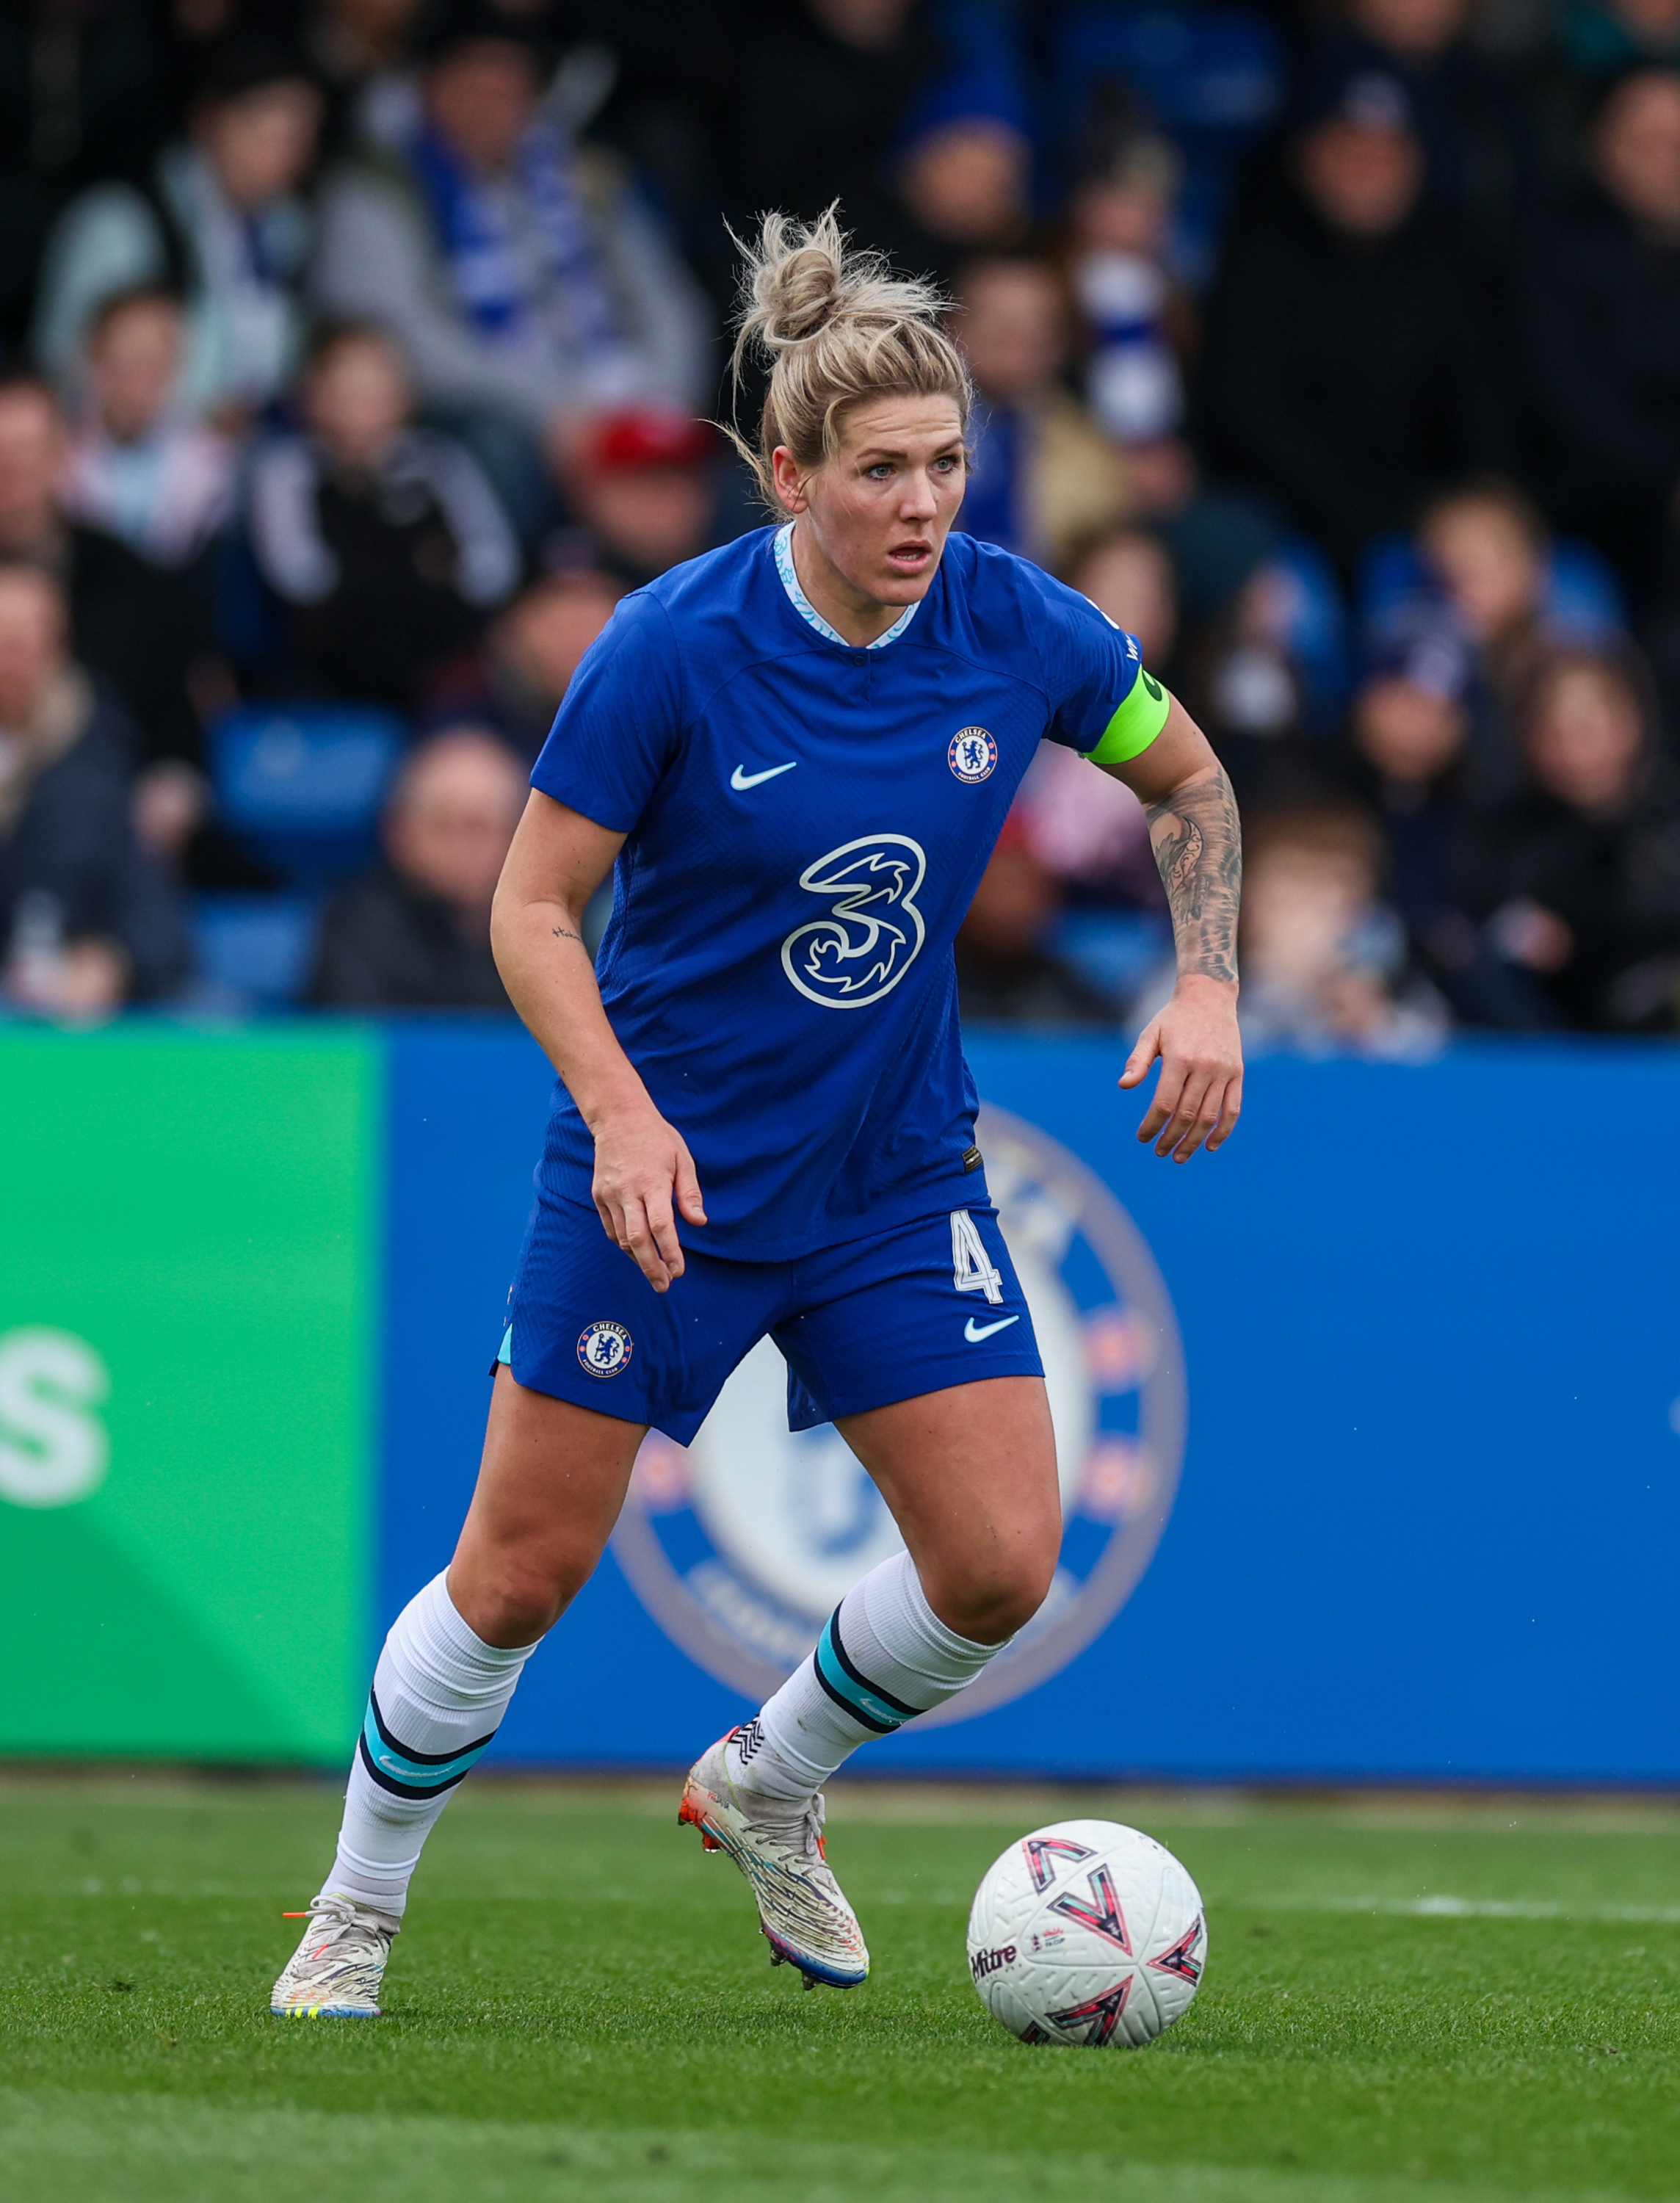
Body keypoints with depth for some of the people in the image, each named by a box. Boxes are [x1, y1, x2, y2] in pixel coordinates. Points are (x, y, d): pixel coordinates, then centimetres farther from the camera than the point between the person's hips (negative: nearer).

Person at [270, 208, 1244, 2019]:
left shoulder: (1018, 630, -9)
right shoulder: (673, 647, -19)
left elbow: (1187, 779, 10)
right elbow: (533, 908, -11)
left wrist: (1208, 985, -5)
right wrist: (620, 1110, -26)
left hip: (894, 1176, 3)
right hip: (664, 1169, -3)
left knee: (1000, 1565, -6)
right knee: (523, 1574, 1)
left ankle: (764, 1787, 24)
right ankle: (353, 1920, 23)